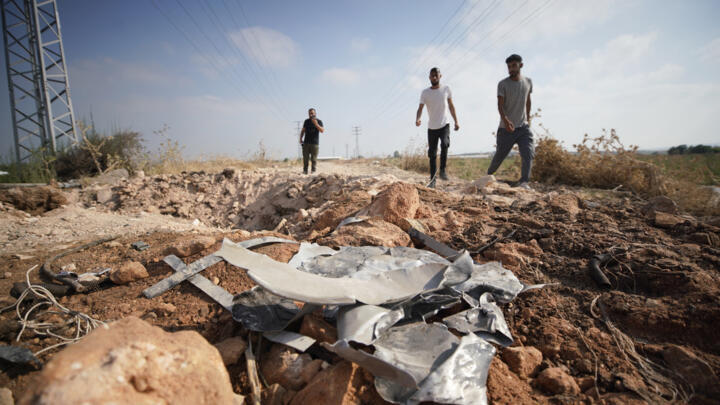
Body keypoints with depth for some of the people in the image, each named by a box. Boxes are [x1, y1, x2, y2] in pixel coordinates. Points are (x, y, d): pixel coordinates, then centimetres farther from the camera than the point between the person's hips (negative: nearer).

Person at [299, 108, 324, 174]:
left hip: (314, 143, -3)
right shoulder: (306, 121, 12)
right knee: (305, 158, 0)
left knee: (314, 159, -4)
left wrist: (316, 124, -22)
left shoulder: (319, 121, 2)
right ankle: (305, 171, 6)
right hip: (306, 143, 3)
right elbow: (303, 131, 18)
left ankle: (313, 171, 1)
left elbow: (322, 130, -11)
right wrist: (301, 138, 6)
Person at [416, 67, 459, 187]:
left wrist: (456, 121, 10)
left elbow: (451, 106, 11)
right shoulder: (425, 93, 0)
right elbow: (420, 108, -6)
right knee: (432, 154, 3)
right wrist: (417, 119, -27)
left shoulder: (446, 89, 3)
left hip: (444, 125, -1)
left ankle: (443, 170, -14)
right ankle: (432, 179, 11)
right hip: (431, 127, 1)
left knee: (444, 144, -29)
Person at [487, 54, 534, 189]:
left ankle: (524, 182, -13)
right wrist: (505, 120, -32)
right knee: (500, 155, 8)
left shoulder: (528, 82, 6)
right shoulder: (503, 84, -7)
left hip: (523, 127, 3)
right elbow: (500, 105, -16)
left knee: (528, 154, -15)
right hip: (506, 128, -3)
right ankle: (488, 175, 31)